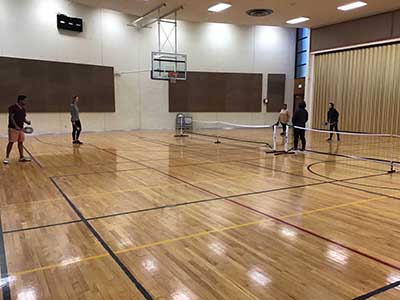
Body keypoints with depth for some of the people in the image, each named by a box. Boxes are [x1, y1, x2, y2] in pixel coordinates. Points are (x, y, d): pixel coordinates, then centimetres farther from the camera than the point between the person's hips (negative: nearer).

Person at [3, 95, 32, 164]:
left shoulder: (23, 109, 12)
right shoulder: (12, 107, -11)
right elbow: (11, 118, -16)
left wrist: (27, 122, -3)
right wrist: (16, 126, -25)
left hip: (21, 128, 8)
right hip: (13, 128, -8)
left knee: (20, 142, 10)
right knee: (11, 142, -5)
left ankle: (21, 157, 17)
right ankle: (7, 157, 4)